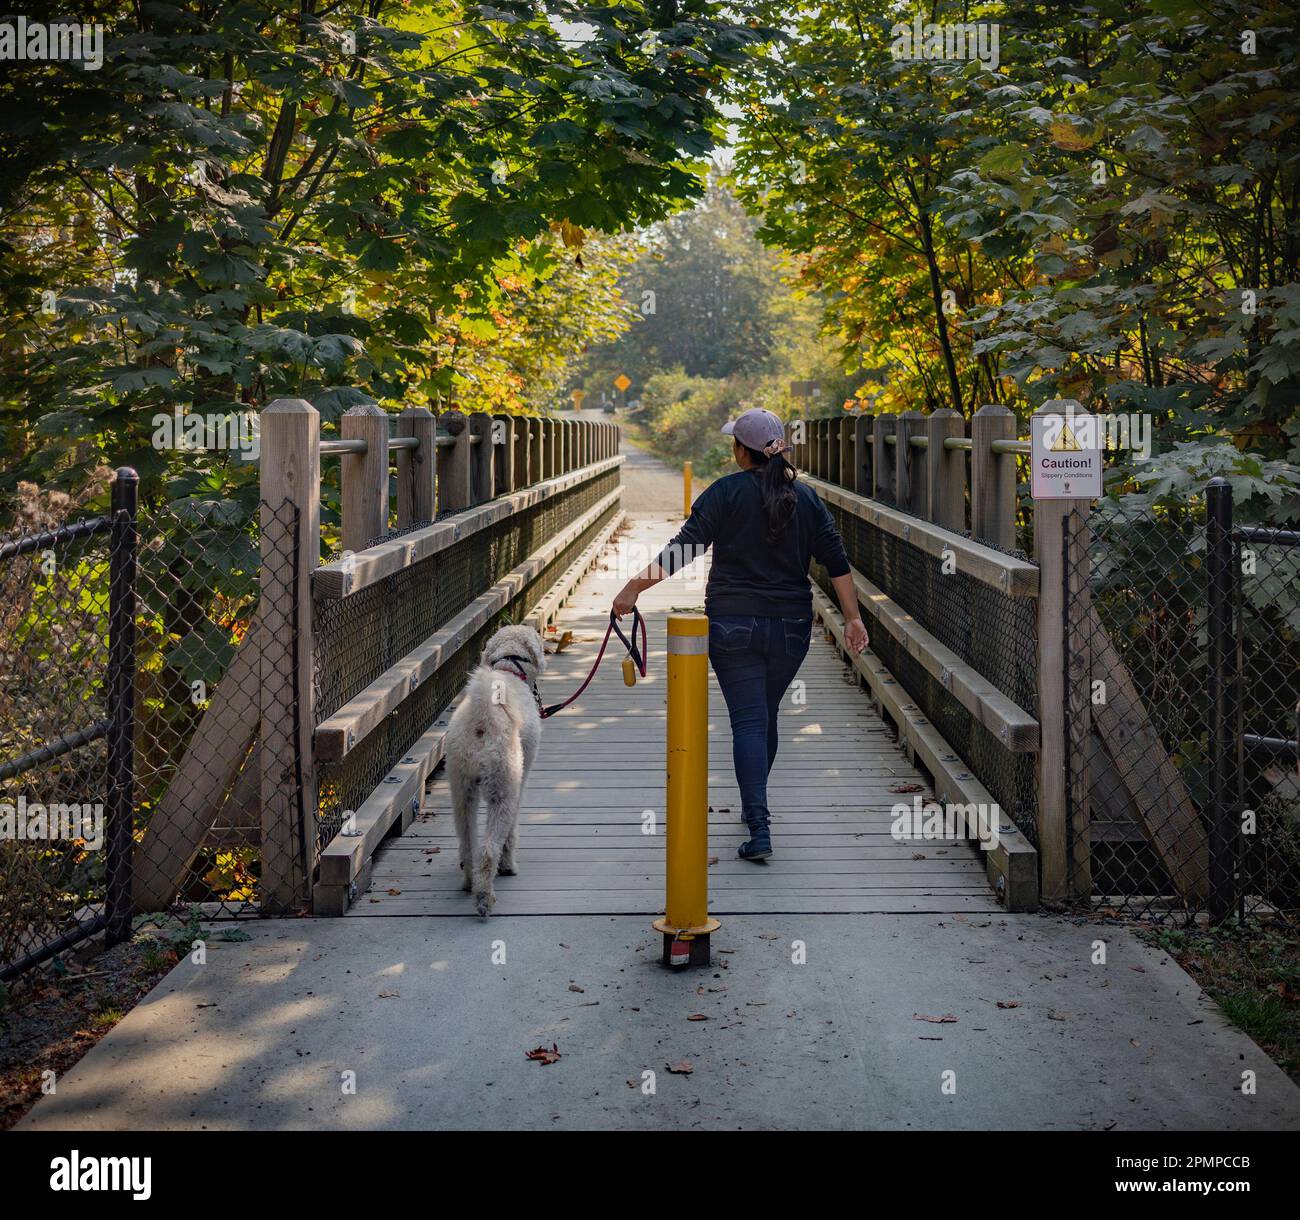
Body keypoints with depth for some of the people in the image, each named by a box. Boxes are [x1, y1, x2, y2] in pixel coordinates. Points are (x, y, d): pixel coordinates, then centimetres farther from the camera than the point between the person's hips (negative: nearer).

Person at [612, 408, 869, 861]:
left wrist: (635, 587, -9)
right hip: (790, 628, 4)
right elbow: (836, 561, 4)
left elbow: (683, 548, -14)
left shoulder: (726, 492, -7)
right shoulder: (806, 498, 5)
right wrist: (853, 618, 10)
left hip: (733, 625, -4)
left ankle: (759, 830, -13)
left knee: (748, 720, -4)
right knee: (766, 716, 20)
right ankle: (754, 804, 35)